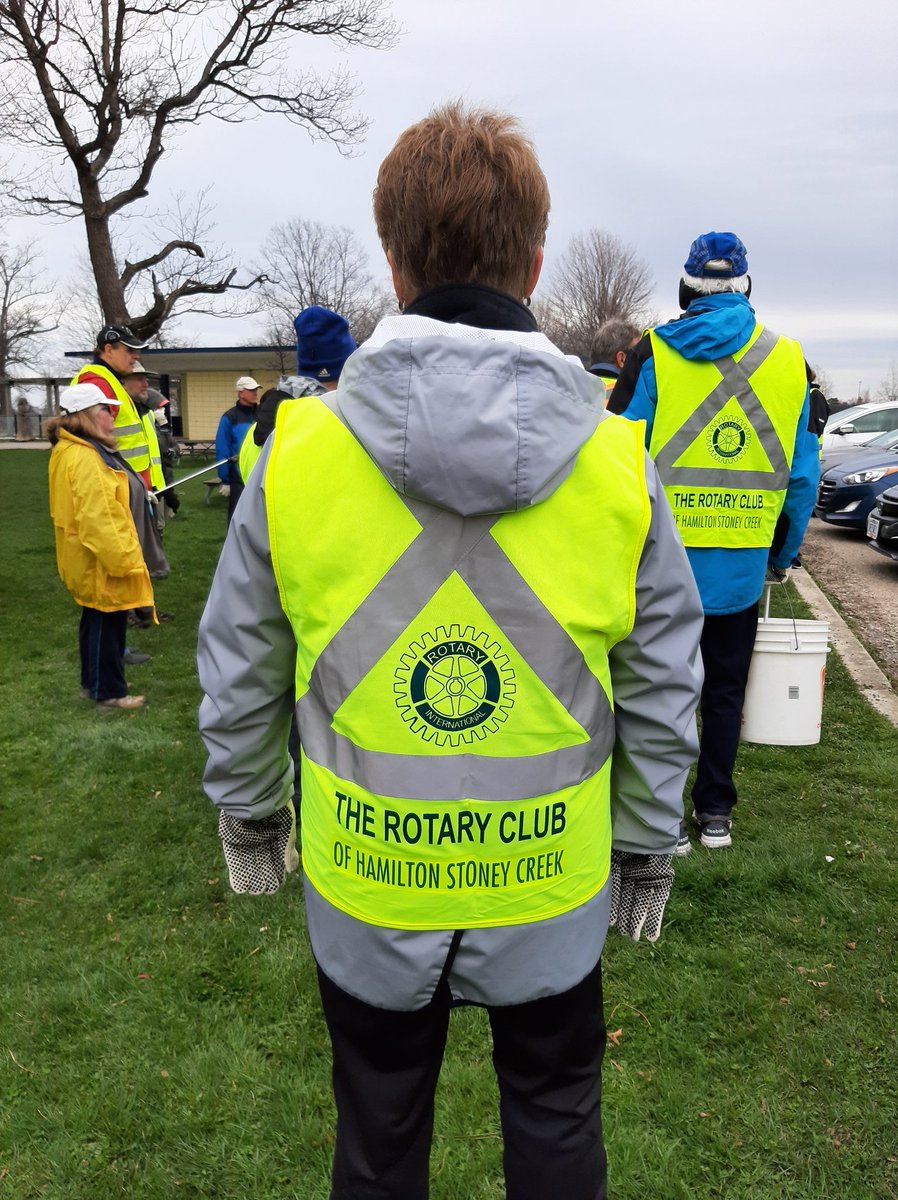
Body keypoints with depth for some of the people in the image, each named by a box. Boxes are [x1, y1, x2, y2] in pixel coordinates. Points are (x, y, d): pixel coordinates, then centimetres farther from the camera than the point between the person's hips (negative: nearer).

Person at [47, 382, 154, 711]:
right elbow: (97, 517, -28)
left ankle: (93, 684, 33)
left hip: (91, 560, 11)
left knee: (96, 623, 21)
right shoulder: (85, 458, -24)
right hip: (102, 561, -11)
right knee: (107, 626, 1)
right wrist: (122, 559, -23)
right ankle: (109, 693, 12)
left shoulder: (69, 450, 11)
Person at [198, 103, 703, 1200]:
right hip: (554, 889, 1)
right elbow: (662, 693, -5)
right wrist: (647, 849, 10)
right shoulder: (617, 462, -14)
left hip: (364, 884, 0)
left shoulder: (298, 453, -15)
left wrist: (248, 811, 13)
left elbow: (237, 676, -4)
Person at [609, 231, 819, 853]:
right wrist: (783, 553, 16)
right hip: (741, 568, 3)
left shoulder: (654, 354, -5)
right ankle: (716, 812, 27)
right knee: (725, 690, 17)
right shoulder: (788, 360, 3)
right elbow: (804, 477, 5)